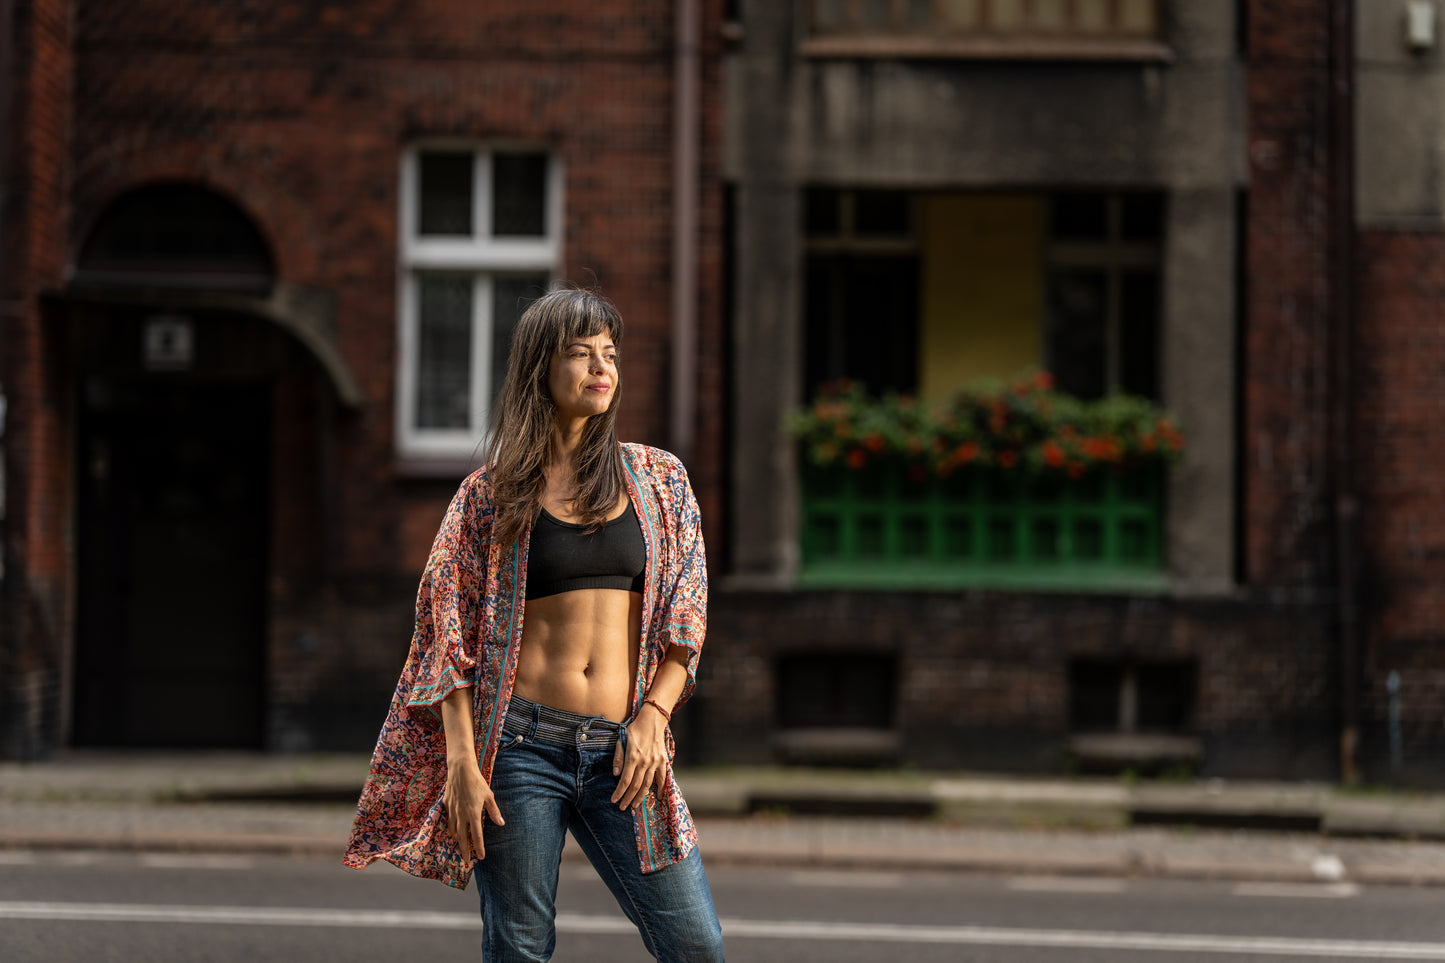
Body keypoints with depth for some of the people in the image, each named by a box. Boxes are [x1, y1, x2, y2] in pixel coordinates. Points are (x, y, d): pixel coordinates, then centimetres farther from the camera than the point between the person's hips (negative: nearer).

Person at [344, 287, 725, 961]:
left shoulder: (659, 481, 11)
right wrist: (463, 761, -7)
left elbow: (685, 616, 10)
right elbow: (450, 635, 3)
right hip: (521, 746, -2)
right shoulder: (490, 494, 5)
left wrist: (652, 717, -5)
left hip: (622, 754, 2)